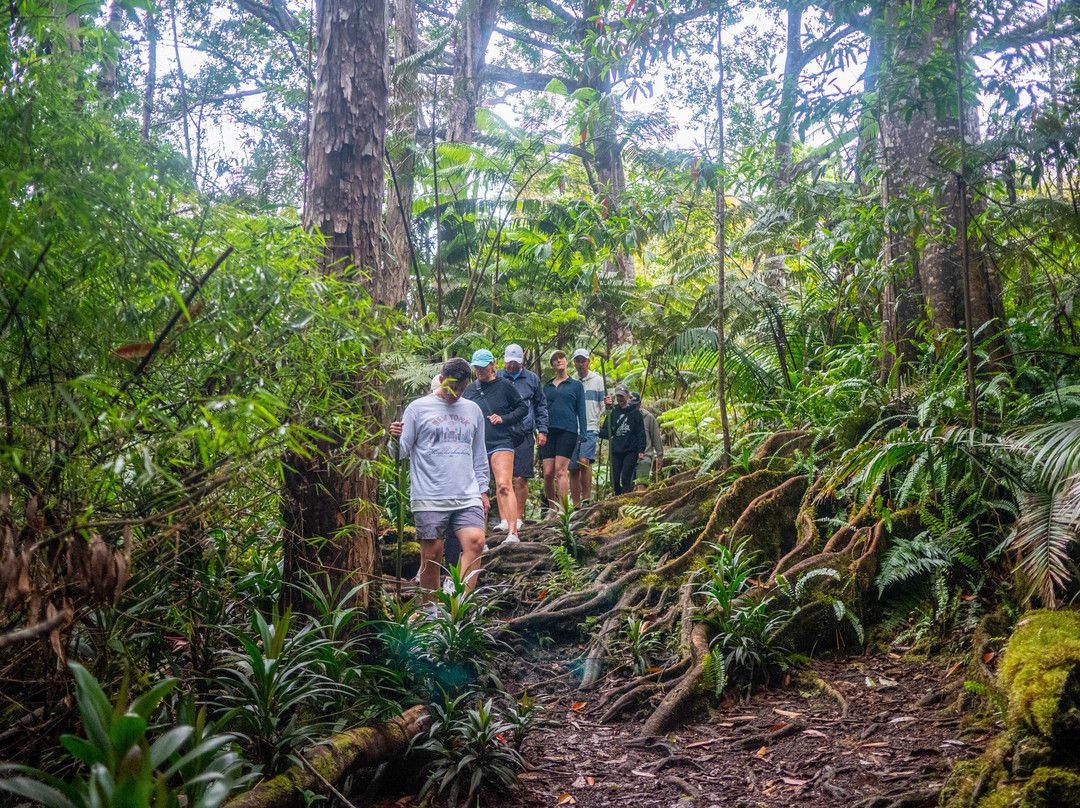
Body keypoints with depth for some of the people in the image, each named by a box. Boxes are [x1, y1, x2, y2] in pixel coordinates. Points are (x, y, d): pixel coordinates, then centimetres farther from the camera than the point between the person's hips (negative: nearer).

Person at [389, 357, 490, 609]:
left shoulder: (473, 410, 17)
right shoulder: (419, 408, 4)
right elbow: (403, 450, 2)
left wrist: (483, 491, 19)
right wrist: (396, 438, -20)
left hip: (468, 497, 3)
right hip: (429, 498, -3)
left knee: (475, 541, -17)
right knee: (431, 556, 0)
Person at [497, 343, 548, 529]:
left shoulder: (532, 379, 11)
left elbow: (541, 406, 17)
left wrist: (542, 430, 10)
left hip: (524, 435, 0)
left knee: (521, 479, -3)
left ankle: (518, 517, 8)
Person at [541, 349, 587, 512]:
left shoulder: (576, 385, 11)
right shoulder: (547, 387, 20)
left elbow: (581, 411, 8)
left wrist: (582, 435, -1)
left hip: (567, 431, -3)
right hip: (548, 431, 3)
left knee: (560, 470, -13)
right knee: (548, 473, -3)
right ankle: (551, 508, 10)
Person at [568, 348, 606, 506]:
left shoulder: (598, 380, 9)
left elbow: (603, 405, 7)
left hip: (590, 428, -3)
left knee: (584, 461, -24)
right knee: (573, 469, 2)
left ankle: (587, 500, -17)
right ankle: (576, 507, 9)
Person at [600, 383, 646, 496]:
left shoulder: (635, 413, 4)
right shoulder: (613, 413, 13)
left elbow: (641, 433, 1)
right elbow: (606, 431, 11)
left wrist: (641, 451, -9)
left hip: (630, 451, -4)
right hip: (616, 451, 4)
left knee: (626, 478, -12)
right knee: (615, 480, 0)